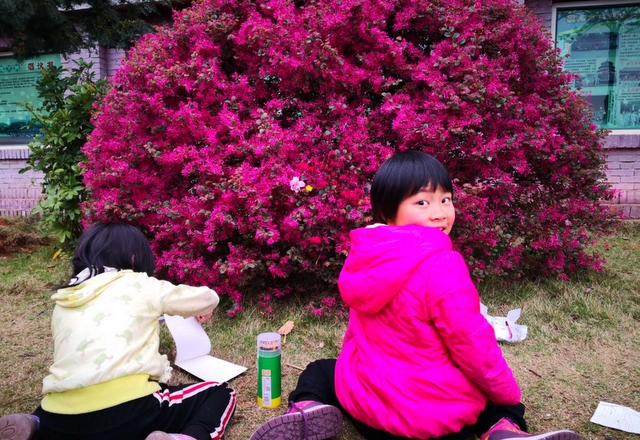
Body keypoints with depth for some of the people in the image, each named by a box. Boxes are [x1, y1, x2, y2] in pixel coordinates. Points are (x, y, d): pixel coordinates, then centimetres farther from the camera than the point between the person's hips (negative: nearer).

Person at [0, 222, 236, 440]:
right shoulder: (141, 286, 7)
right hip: (127, 413, -5)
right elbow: (208, 297, 19)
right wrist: (202, 313, 43)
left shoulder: (62, 302, 18)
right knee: (220, 393, 13)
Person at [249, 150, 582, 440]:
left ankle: (307, 409, -2)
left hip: (367, 400, 4)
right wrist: (509, 396, 1)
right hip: (439, 413, -3)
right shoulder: (442, 266, -26)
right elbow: (473, 343, -18)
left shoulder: (365, 256, -5)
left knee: (320, 371, 30)